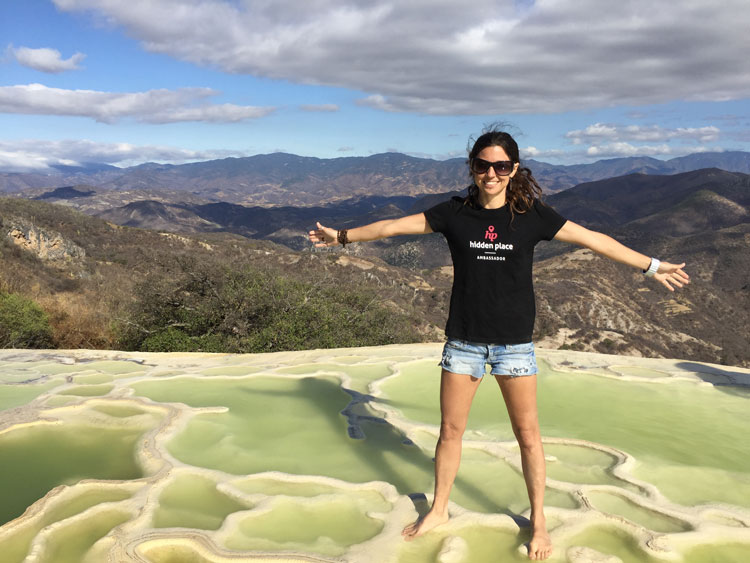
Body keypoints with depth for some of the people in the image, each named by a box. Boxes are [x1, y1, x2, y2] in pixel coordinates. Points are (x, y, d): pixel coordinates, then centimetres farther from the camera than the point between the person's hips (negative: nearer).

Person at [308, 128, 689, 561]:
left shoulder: (533, 215, -4)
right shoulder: (454, 213, -2)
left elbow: (593, 239, 1)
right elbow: (394, 226, 5)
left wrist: (650, 266, 2)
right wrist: (344, 236, 12)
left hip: (514, 342, -1)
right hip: (464, 339, 1)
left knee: (528, 434, 6)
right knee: (451, 429, 11)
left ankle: (539, 521, 26)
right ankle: (439, 509, 32)